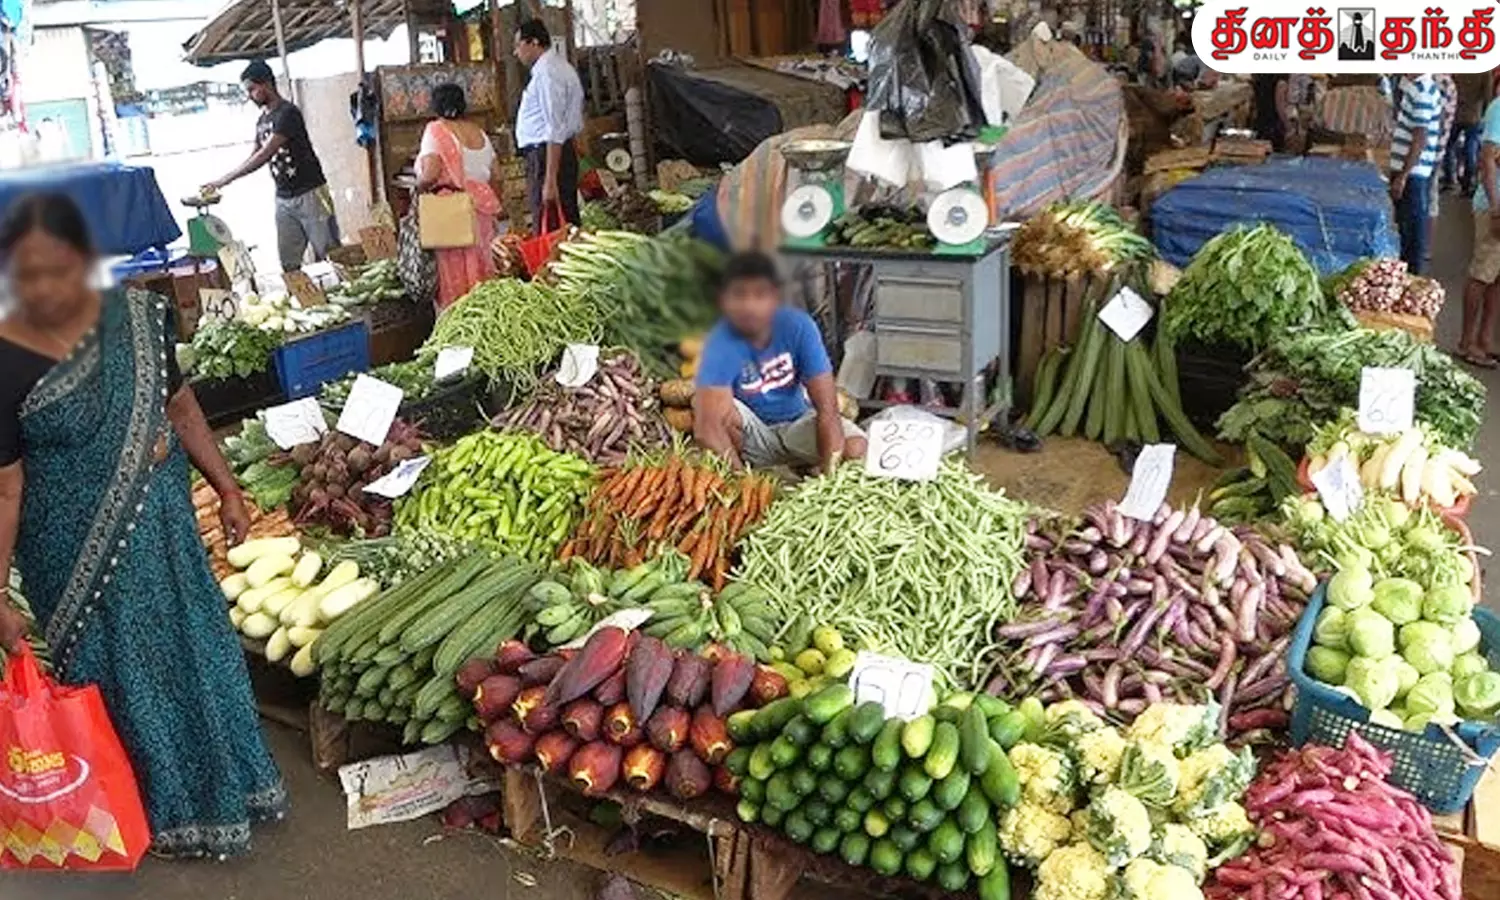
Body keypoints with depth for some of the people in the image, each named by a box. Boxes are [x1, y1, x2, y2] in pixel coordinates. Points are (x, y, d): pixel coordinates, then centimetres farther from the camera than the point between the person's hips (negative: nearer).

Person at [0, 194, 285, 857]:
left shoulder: (136, 317, -6)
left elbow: (179, 406, 7)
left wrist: (226, 487, 8)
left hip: (162, 524, 5)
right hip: (80, 551, -5)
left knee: (195, 651, 19)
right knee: (123, 676, 11)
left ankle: (221, 782, 42)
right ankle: (164, 808, 34)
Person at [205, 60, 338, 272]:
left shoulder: (288, 113, -14)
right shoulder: (262, 121, 12)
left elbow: (264, 156, -21)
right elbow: (255, 157, 19)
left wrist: (225, 180, -20)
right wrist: (220, 182, 6)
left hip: (309, 194, -8)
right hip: (283, 199, 8)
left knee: (329, 256, -3)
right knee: (288, 264, 4)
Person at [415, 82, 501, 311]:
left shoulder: (437, 131, -8)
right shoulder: (478, 132, 9)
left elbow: (430, 175, -19)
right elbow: (496, 175, 10)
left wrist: (418, 188, 0)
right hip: (481, 212, 6)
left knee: (455, 274, -1)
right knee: (481, 268, 11)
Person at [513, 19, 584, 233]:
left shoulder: (546, 73, -14)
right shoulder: (557, 66, 16)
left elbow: (555, 129, -21)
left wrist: (550, 180, -23)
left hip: (547, 154, -10)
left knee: (548, 232, -9)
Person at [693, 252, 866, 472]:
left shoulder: (799, 326, -21)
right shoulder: (721, 344, -25)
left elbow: (827, 406, -24)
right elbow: (707, 427, -37)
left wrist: (829, 473, -34)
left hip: (798, 423, 1)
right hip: (751, 434, -1)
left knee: (856, 448, -26)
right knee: (703, 402, -31)